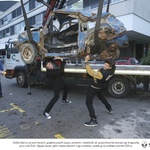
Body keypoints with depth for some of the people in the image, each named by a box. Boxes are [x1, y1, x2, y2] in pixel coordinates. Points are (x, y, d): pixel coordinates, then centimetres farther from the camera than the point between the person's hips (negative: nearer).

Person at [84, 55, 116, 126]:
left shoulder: (102, 74, -43)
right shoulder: (112, 69, -21)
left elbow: (91, 72, -48)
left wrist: (86, 62, -48)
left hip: (94, 87, -8)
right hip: (102, 86, 9)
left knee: (88, 103, -1)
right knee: (100, 96, 37)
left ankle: (94, 121, -3)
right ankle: (110, 109, 53)